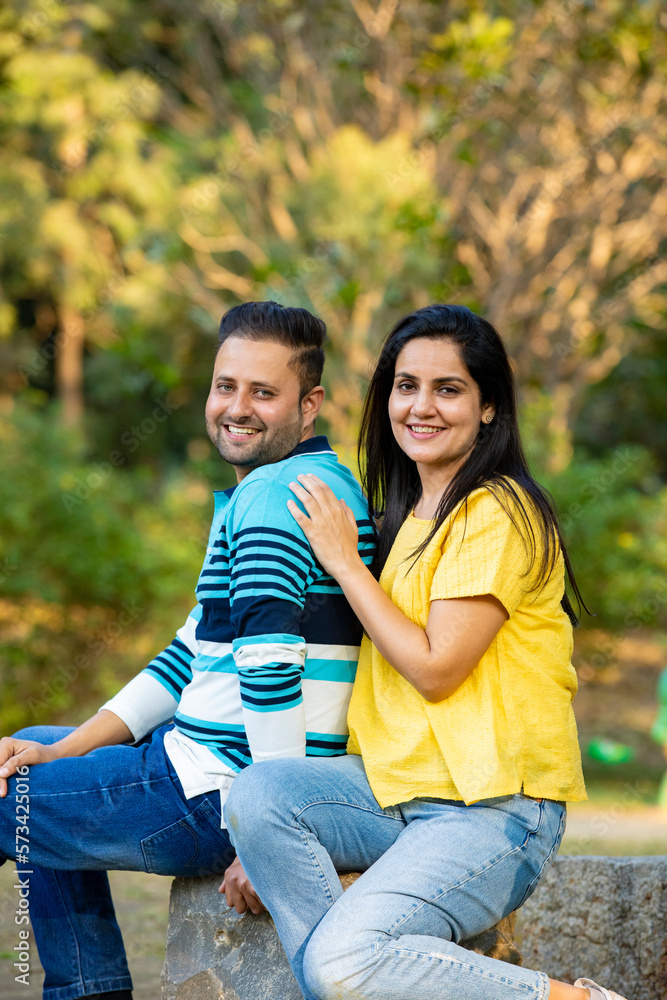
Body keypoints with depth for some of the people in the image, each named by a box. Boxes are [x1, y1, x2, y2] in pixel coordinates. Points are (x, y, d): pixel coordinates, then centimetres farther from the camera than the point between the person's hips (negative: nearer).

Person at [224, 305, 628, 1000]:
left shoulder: (500, 513, -10)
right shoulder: (408, 515, 16)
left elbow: (435, 669, -15)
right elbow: (377, 679, 15)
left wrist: (344, 561, -5)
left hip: (496, 808, -8)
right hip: (397, 789, 8)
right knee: (258, 790, -19)